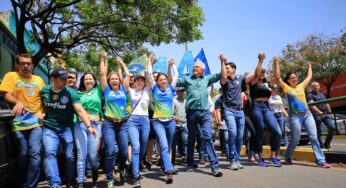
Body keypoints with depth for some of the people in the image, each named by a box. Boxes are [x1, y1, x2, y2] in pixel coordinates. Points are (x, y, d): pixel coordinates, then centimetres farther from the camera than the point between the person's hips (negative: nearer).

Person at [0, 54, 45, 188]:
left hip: (36, 121, 2)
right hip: (19, 122, -1)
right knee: (23, 155, 5)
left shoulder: (38, 79, 14)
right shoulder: (11, 76, 6)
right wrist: (18, 102, -26)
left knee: (35, 153, -10)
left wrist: (43, 112, 2)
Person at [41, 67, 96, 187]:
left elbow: (80, 110, -19)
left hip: (66, 129, -1)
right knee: (49, 153, -17)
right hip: (49, 129, 2)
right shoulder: (44, 91, 0)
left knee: (69, 156, 2)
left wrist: (89, 126, -30)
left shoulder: (71, 93, -10)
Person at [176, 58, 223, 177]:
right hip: (192, 112, -1)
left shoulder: (207, 79, 17)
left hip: (205, 112, 1)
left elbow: (219, 75, 18)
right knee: (191, 139, 9)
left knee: (208, 137, -7)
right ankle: (190, 163, 24)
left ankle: (214, 166, -9)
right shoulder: (186, 80, 11)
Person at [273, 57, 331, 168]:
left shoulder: (301, 86, 15)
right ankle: (287, 156, 24)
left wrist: (309, 66, 38)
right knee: (295, 139, 2)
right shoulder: (286, 88, 2)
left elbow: (309, 77, 29)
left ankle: (321, 160, -2)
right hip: (295, 116, -4)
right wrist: (276, 64, -7)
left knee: (314, 137, -3)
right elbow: (277, 77, -6)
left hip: (307, 114, 4)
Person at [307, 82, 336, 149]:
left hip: (326, 114, 6)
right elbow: (312, 105, -15)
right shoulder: (310, 95, -1)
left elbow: (327, 104, 24)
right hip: (317, 115, -6)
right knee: (319, 131, -3)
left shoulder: (322, 94, 20)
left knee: (332, 128, -5)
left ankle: (327, 143, 11)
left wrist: (330, 113, 15)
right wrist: (320, 112, -25)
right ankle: (321, 146, 8)